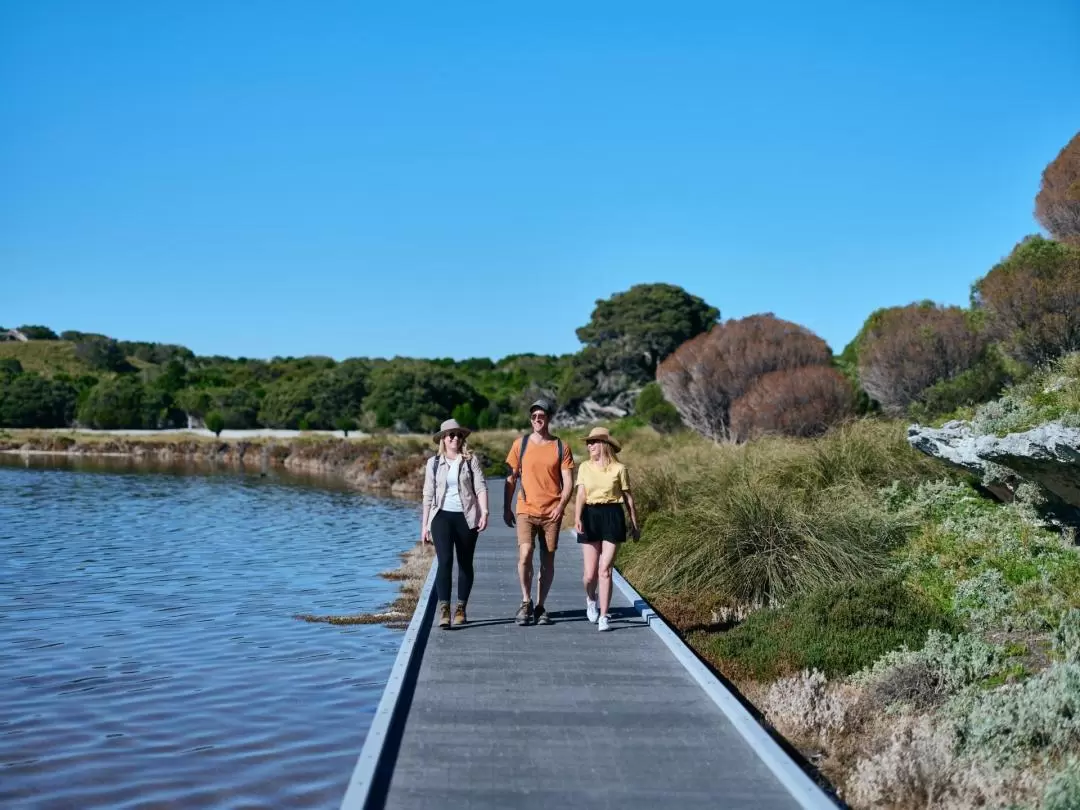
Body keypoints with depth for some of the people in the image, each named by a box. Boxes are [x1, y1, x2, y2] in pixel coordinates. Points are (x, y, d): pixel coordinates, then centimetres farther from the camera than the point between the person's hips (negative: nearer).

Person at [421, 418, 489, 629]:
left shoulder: (471, 460, 3)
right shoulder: (433, 463, 8)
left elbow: (481, 488, -3)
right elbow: (428, 496, 10)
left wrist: (484, 512, -16)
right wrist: (424, 525, 8)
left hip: (466, 516, 0)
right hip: (442, 516, 0)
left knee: (465, 564, 7)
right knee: (444, 561, -14)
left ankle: (461, 609, 18)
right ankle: (444, 609, -18)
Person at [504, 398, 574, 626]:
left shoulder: (561, 448, 3)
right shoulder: (520, 444, 5)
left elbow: (568, 482, 1)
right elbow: (511, 478, 10)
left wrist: (561, 506, -15)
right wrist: (506, 509, 6)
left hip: (551, 513, 1)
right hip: (526, 511, 0)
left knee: (548, 561, 5)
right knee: (525, 555, -17)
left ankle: (540, 607, 17)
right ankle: (526, 603, 0)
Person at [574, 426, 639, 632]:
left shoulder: (618, 468, 0)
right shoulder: (585, 467, 5)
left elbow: (628, 498, 6)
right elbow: (581, 494, -4)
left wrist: (635, 524, 10)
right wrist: (577, 518, -19)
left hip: (612, 517, -2)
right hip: (591, 517, 2)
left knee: (605, 571, -7)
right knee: (590, 573, 3)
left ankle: (603, 617, 0)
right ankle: (590, 599, 36)